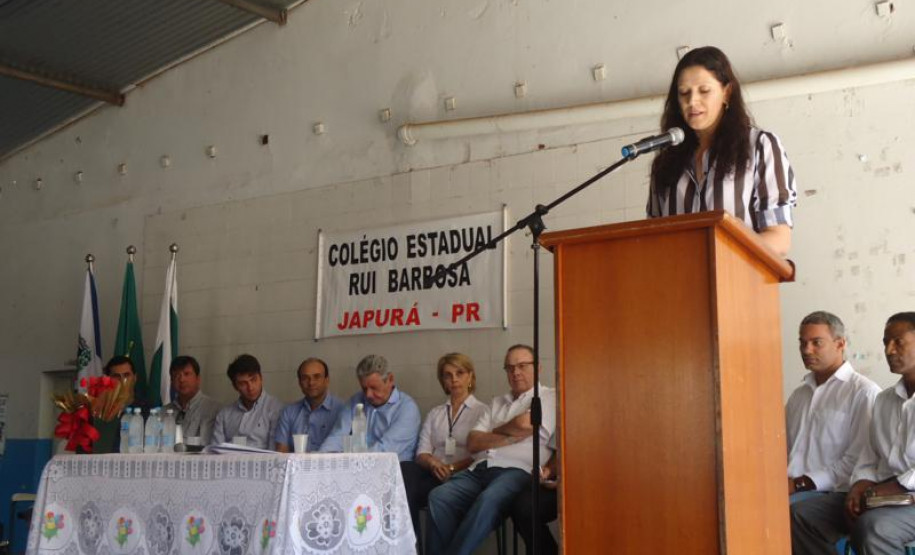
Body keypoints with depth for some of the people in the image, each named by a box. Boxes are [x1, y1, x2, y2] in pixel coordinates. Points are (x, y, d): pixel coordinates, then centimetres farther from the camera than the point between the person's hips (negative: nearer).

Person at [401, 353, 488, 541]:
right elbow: (422, 452, 12)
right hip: (433, 473, 4)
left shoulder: (481, 411, 11)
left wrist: (452, 468, -16)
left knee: (407, 490, -33)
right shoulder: (434, 414, 25)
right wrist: (434, 463, -11)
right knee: (403, 469, -33)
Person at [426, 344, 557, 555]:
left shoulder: (548, 397, 10)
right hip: (480, 470, 6)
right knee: (438, 497, -22)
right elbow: (473, 443, 15)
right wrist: (509, 436, 2)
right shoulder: (497, 403, 27)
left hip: (517, 471, -6)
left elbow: (523, 425, -7)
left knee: (488, 500, -37)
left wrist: (494, 432, 10)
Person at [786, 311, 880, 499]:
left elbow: (857, 461, -9)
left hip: (830, 494, -6)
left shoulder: (864, 392, -2)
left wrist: (799, 484, -14)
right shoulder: (798, 394, 22)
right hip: (790, 492, 6)